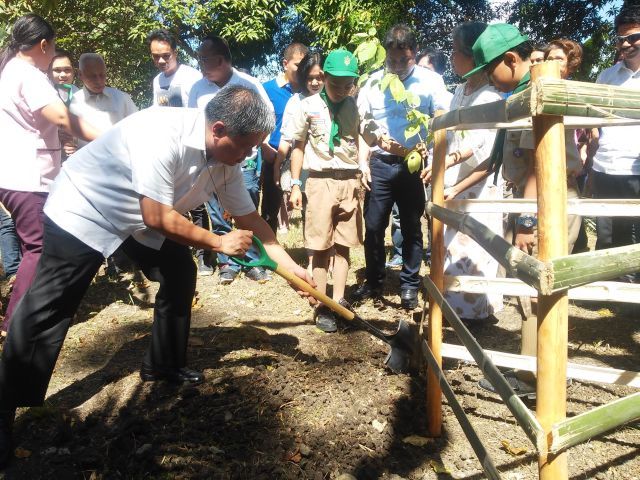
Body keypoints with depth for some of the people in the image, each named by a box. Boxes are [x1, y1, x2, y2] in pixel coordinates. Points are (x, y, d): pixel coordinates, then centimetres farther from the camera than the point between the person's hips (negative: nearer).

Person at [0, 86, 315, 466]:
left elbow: (251, 220, -3)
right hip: (85, 208, -7)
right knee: (48, 309, -8)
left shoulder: (226, 160, -11)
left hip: (145, 217, 8)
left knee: (181, 274, 2)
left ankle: (164, 364, 21)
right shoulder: (162, 133, -36)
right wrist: (219, 242, -23)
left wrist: (292, 267, -6)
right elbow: (157, 218, -33)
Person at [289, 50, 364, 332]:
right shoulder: (308, 106, 0)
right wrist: (295, 184, 2)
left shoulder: (355, 107, 5)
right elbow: (298, 147, 6)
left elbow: (359, 141, 14)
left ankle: (338, 301, 15)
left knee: (343, 245, 6)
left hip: (349, 181, 2)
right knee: (321, 247, 1)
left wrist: (363, 169, -2)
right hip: (320, 180, -2)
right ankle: (322, 308, 9)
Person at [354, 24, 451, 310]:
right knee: (373, 225, 6)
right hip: (380, 164, 2)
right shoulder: (373, 82, 5)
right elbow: (360, 120, 7)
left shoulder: (431, 81, -1)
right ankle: (373, 281, 23)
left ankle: (410, 286, 18)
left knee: (411, 228, 7)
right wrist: (378, 139, -11)